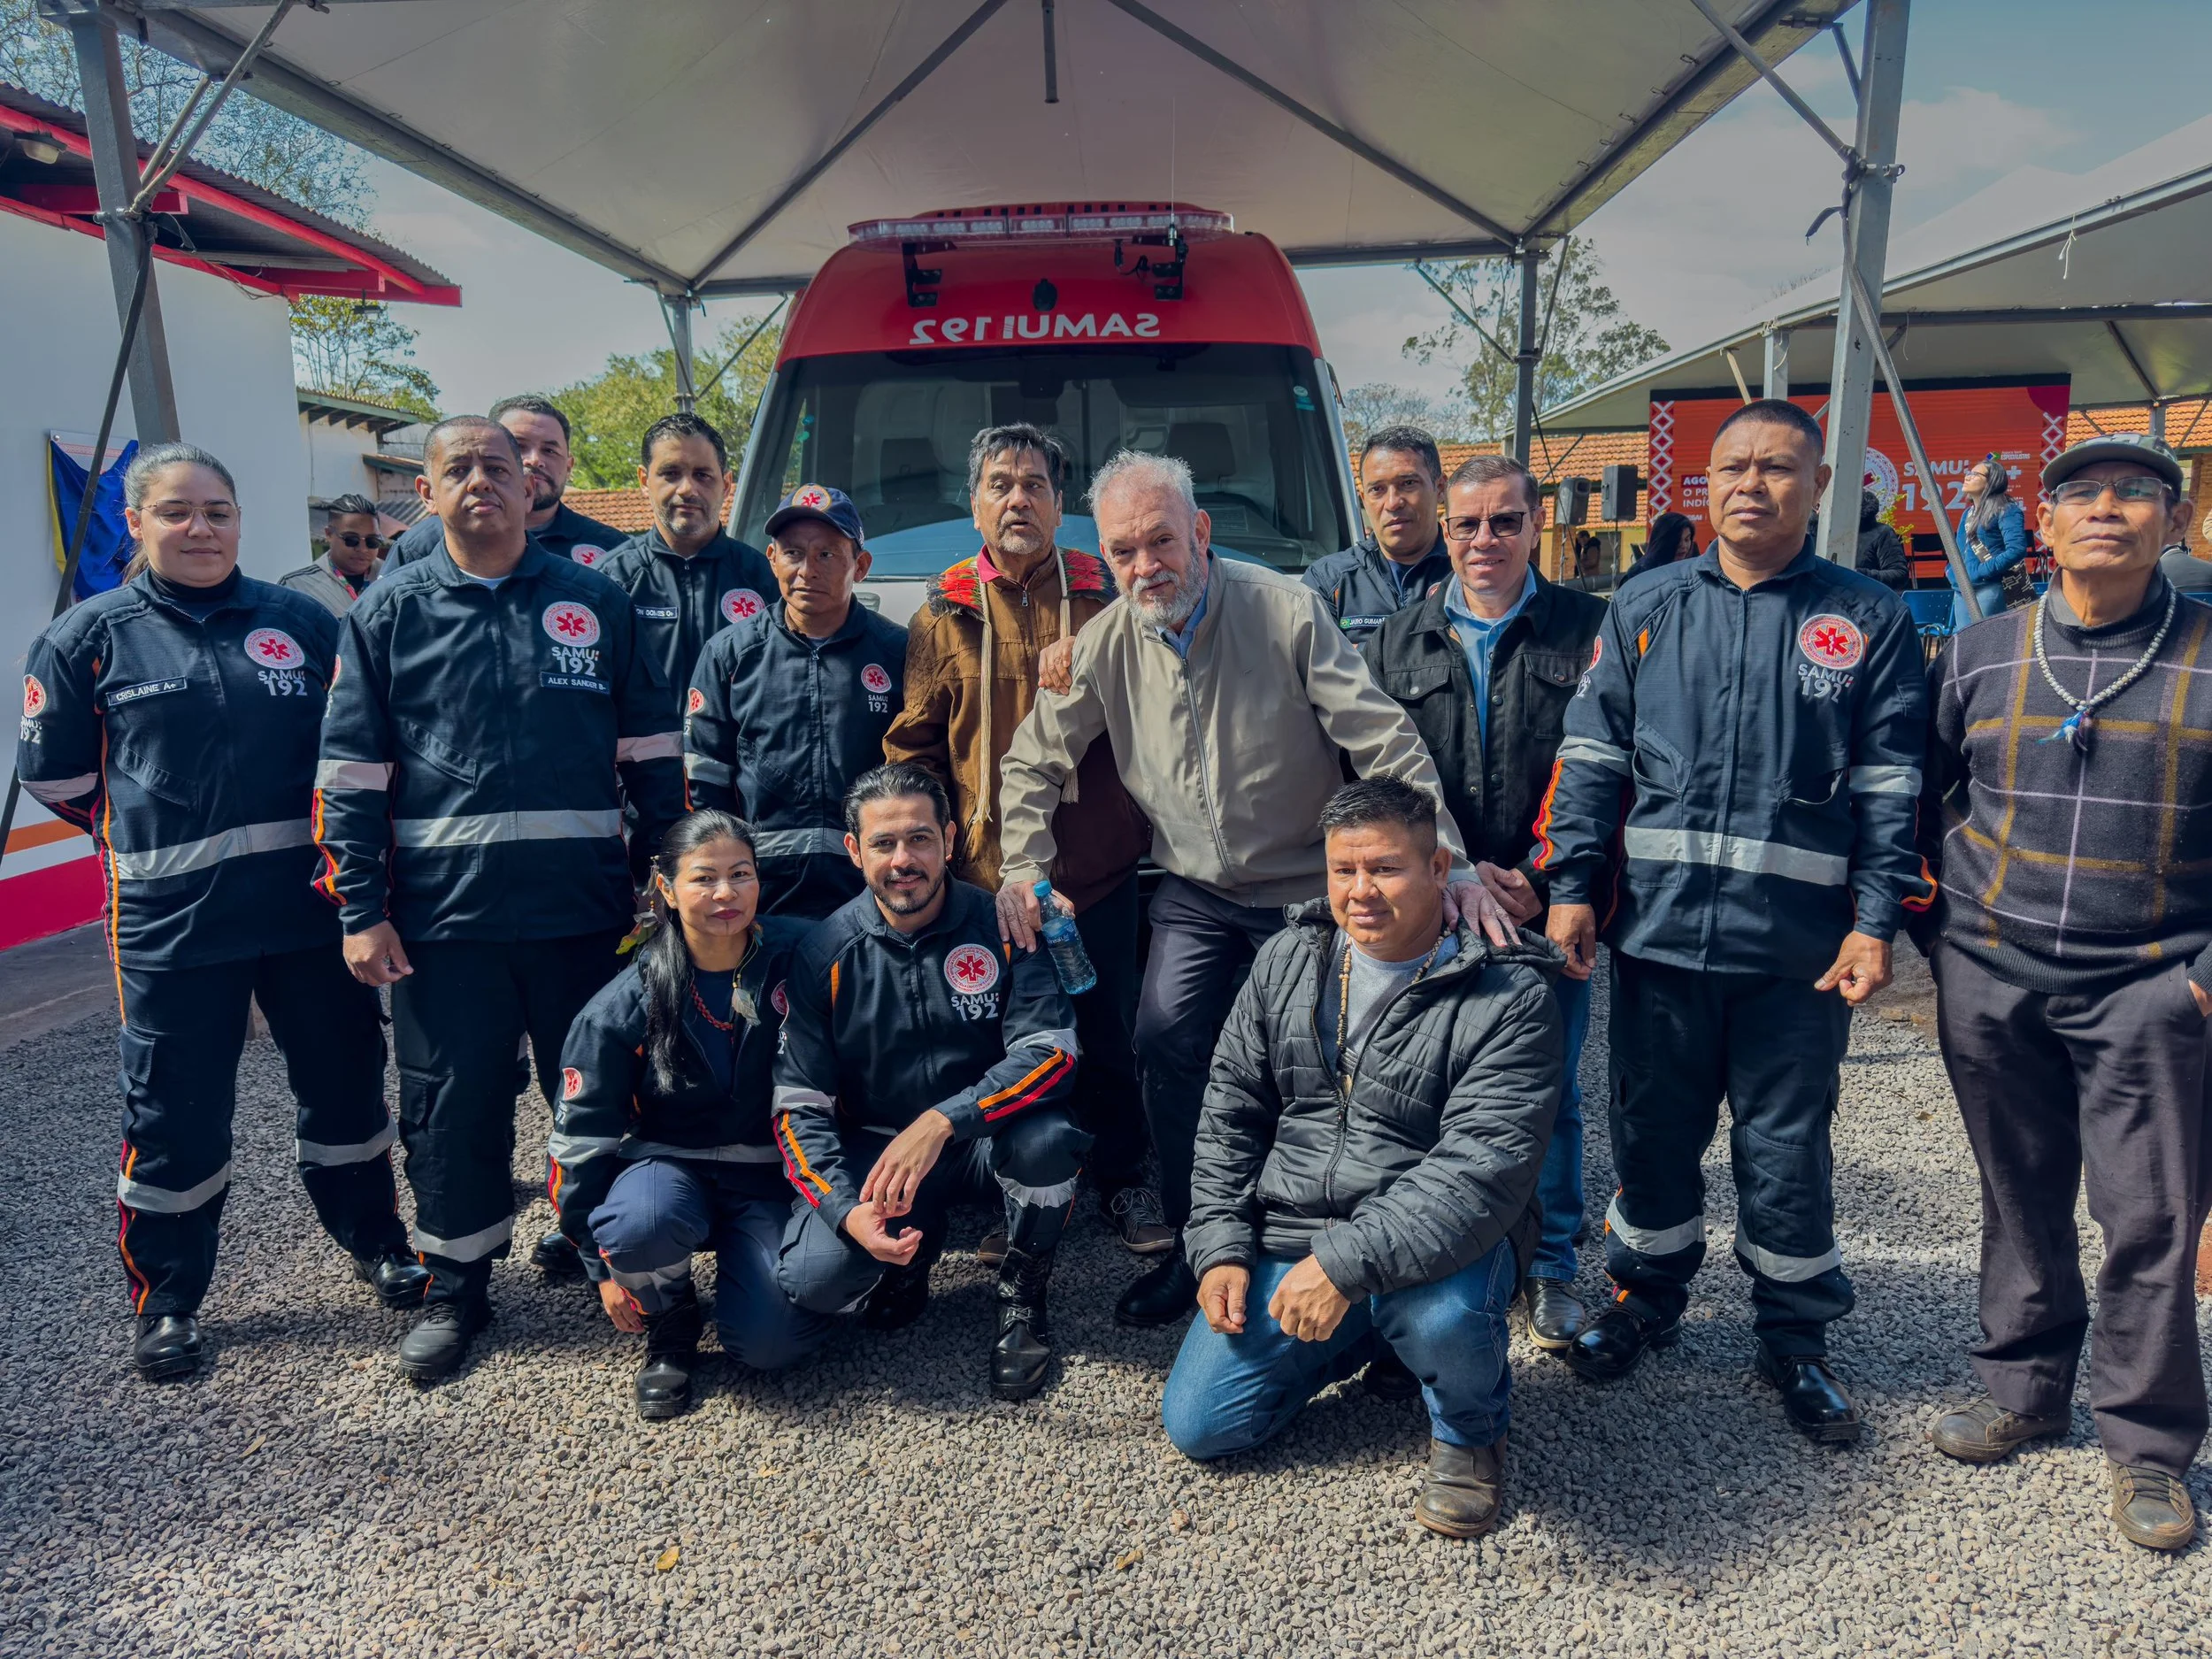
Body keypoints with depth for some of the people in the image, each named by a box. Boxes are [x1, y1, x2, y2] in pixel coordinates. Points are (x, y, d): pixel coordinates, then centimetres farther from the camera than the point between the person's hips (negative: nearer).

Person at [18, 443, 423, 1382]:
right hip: (172, 919, -2)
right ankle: (166, 1300, 26)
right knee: (175, 1115, 8)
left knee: (346, 1082, 12)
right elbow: (53, 773, 9)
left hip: (311, 907, 2)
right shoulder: (90, 636, 1)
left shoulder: (303, 622, 5)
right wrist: (147, 829, 9)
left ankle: (373, 1241, 33)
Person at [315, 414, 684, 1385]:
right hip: (441, 918, 0)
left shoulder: (595, 602, 6)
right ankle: (455, 1291, 28)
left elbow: (651, 750, 8)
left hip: (583, 909, 0)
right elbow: (350, 773, 3)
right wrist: (360, 912, -2)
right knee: (452, 1112, 10)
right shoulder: (387, 614, 5)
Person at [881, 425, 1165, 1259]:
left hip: (1097, 871, 0)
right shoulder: (942, 618, 6)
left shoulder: (1104, 600, 5)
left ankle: (1122, 1182, 28)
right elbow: (910, 746, 8)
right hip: (985, 877, 1)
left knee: (1107, 1036, 10)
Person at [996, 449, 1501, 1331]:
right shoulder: (1105, 643, -3)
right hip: (1195, 895, 3)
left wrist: (1451, 864, -22)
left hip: (1308, 891, -3)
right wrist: (1024, 868, -6)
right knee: (1167, 1040, -12)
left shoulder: (1286, 611, -14)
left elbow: (1387, 744, -17)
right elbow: (1034, 760, 7)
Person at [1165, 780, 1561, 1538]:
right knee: (1198, 1425, -1)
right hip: (1288, 1238, 5)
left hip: (1438, 1243, -5)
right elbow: (1229, 1114, 9)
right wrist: (1222, 1249, -1)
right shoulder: (1286, 962, 3)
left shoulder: (1507, 997, -15)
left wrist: (1347, 1264, -31)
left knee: (1443, 1316, -38)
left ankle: (1471, 1428, 0)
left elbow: (1483, 1171, -24)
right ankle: (1365, 1333, 24)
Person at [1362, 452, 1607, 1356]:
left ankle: (1551, 1267, 24)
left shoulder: (1587, 629, 3)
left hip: (1549, 909, -1)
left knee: (1551, 1096, 7)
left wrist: (1542, 879, -10)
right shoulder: (1397, 642, 9)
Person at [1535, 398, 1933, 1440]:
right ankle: (1649, 1295, 35)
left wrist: (1876, 922, -6)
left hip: (1800, 945, -1)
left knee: (1787, 1145, 9)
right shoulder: (1648, 610, 7)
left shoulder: (1868, 622, 4)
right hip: (1660, 925, 2)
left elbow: (1890, 787, 2)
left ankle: (1794, 1336, 29)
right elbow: (1591, 757, 5)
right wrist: (1570, 886, -3)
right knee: (1653, 1126, 14)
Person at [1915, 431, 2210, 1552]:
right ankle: (2023, 1390, 31)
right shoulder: (1978, 657, 5)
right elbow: (1918, 803, 13)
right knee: (2020, 1199, 14)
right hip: (1992, 978, 2)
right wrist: (1934, 934, 7)